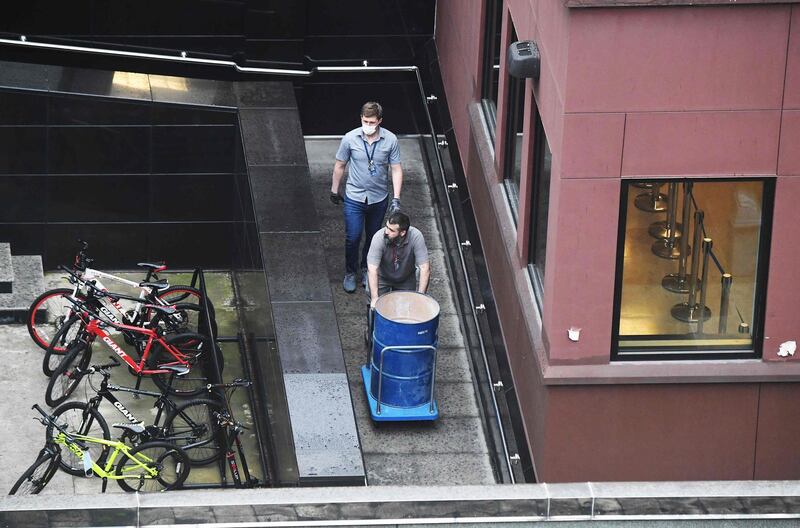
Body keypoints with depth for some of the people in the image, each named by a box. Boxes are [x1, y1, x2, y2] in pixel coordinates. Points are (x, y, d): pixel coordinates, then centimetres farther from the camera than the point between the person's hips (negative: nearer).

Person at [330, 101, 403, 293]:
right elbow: (339, 165, 1)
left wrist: (396, 199, -12)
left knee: (373, 237, 16)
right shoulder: (350, 138, -13)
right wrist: (334, 191, 8)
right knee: (353, 238, 0)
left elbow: (396, 170, -7)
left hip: (379, 198, 1)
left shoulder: (390, 140, -13)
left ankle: (366, 268, 37)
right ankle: (350, 273, 21)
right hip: (355, 198, -1)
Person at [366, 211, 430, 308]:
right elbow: (372, 269, -33)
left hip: (406, 278, 1)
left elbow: (424, 267, -27)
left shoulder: (416, 236, -30)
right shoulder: (379, 238, -32)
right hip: (382, 278, -1)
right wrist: (374, 298, -40)